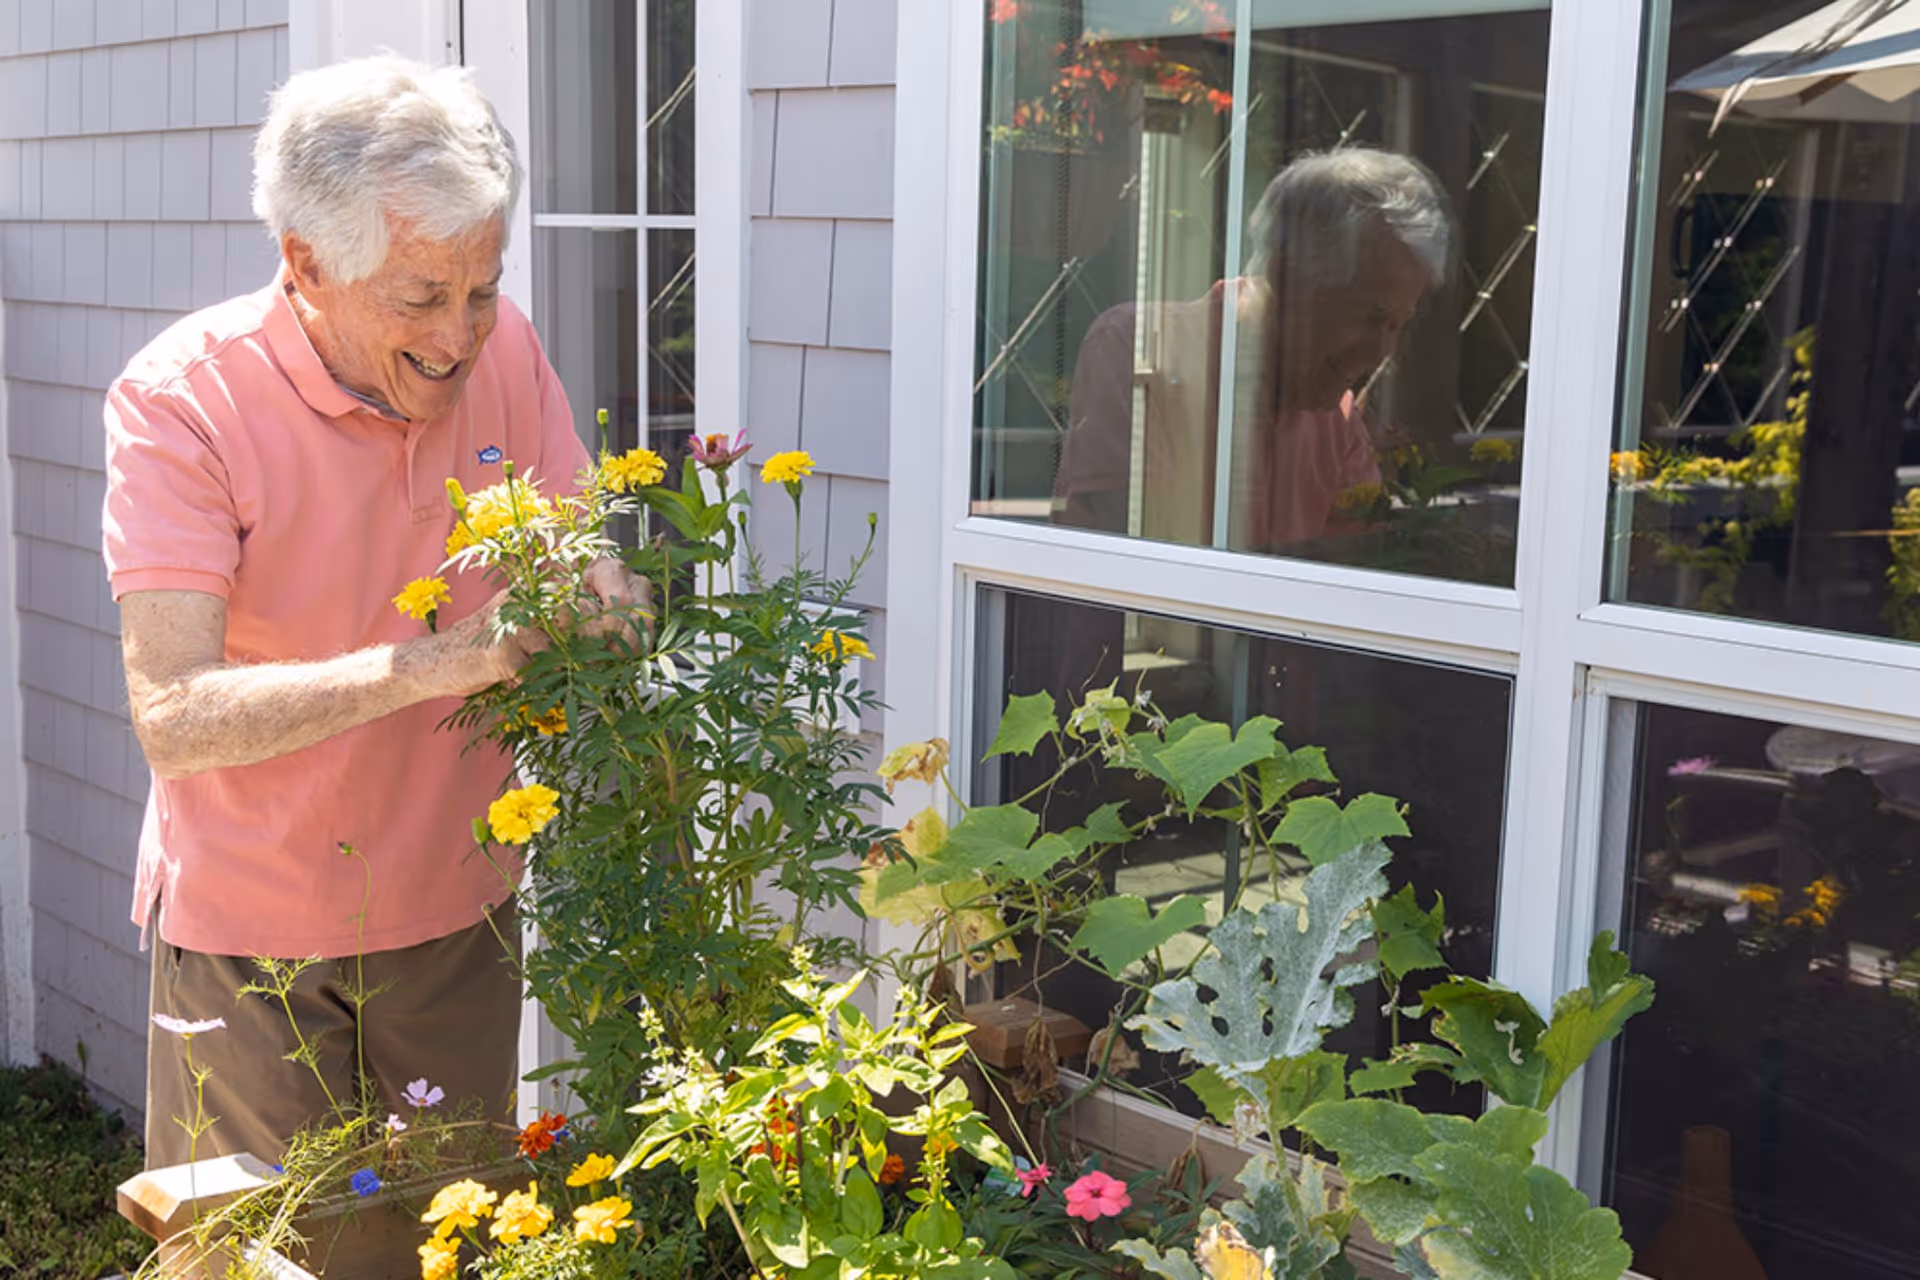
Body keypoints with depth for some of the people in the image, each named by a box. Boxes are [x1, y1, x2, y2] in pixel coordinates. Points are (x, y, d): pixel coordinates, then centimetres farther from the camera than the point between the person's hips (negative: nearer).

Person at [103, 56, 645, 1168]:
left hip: (456, 906, 4)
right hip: (250, 923, -3)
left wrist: (604, 603, -25)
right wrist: (431, 664, -36)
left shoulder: (503, 348, -6)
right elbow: (173, 715, -26)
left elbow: (586, 565, 0)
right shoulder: (182, 399, -20)